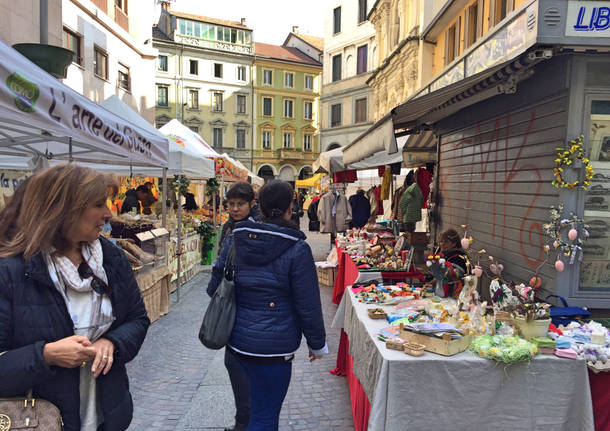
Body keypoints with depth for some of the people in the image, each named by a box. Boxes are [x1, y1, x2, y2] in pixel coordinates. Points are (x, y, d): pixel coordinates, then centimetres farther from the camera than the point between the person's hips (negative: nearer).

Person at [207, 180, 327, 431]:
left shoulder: (234, 240, -1)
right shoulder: (297, 249, -16)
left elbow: (215, 287, 7)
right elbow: (308, 305, -11)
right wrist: (317, 344, 3)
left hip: (236, 342, 6)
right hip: (273, 347, -6)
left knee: (262, 407, 28)